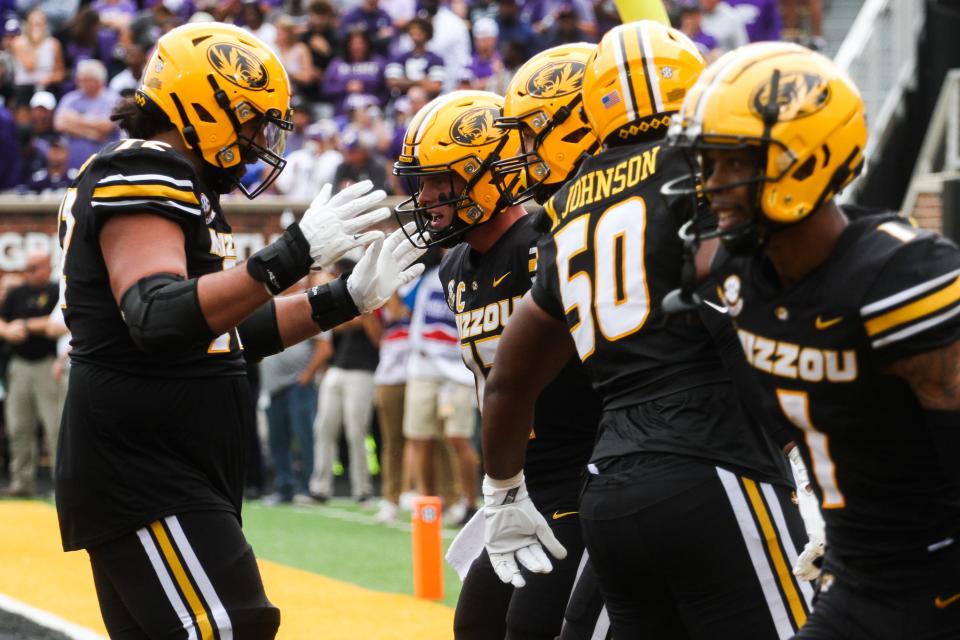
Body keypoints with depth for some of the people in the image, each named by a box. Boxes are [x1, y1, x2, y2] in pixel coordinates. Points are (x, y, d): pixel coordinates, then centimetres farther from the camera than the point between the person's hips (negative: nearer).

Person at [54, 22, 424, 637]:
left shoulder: (179, 185, 19)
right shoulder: (142, 174, -13)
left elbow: (227, 331, 23)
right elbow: (159, 320, -29)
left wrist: (348, 298, 20)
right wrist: (291, 256, -33)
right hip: (139, 469, -11)